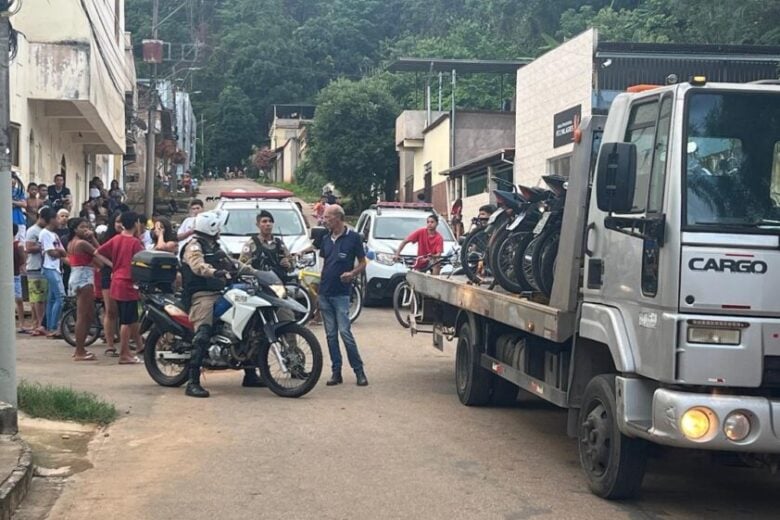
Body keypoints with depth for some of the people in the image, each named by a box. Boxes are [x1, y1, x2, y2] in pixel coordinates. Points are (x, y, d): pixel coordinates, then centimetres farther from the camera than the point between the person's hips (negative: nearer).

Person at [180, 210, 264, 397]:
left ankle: (250, 374, 22)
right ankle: (193, 383, -30)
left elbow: (229, 264, 26)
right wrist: (215, 272, -46)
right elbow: (198, 265, -28)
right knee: (203, 335, -25)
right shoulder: (194, 246, -7)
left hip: (219, 293, 10)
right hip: (202, 295, -10)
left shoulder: (213, 246, 25)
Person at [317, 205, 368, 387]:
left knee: (345, 332, -12)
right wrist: (317, 290, 13)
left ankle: (359, 371, -3)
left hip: (341, 293, -6)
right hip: (324, 293, 6)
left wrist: (352, 273, -19)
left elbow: (362, 263, 1)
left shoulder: (353, 238, -3)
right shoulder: (326, 240, 13)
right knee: (330, 334, 6)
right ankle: (336, 372, 11)